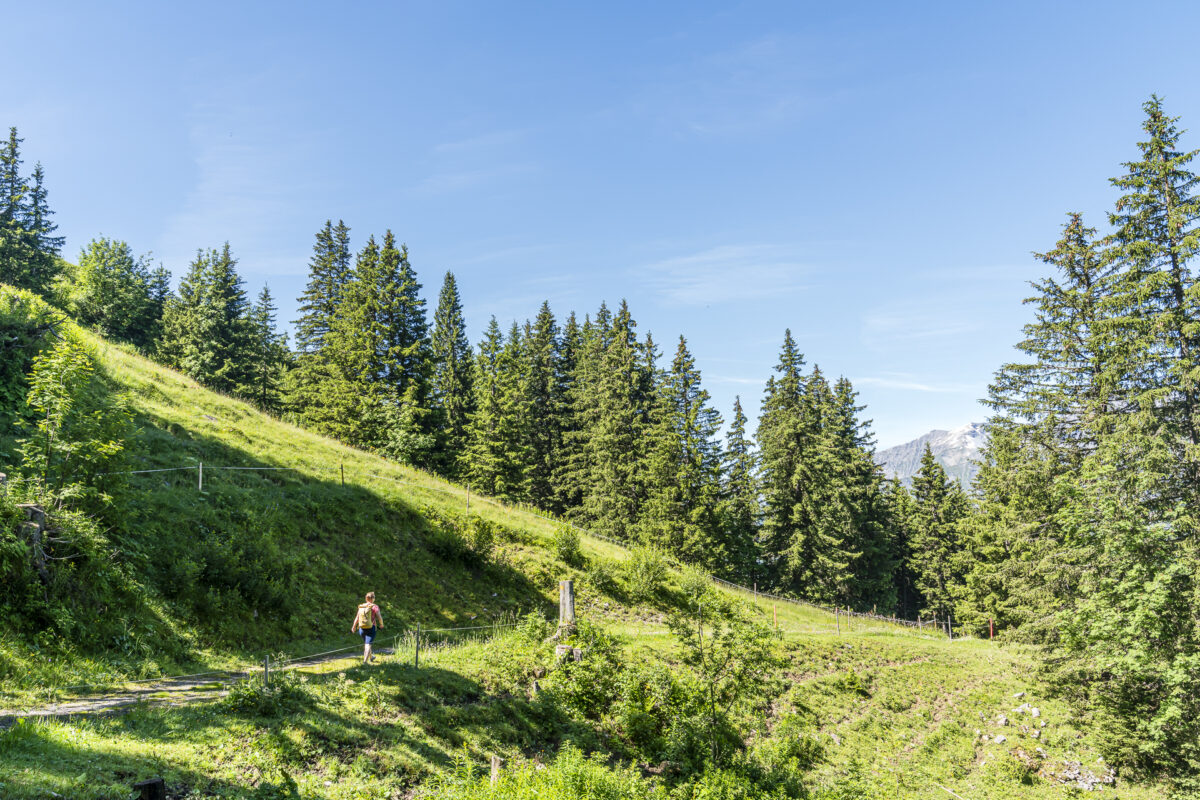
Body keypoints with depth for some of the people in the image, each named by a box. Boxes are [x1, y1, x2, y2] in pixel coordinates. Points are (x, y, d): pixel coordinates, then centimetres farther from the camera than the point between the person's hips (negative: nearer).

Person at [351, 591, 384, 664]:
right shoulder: (374, 607, -11)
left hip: (362, 628, 5)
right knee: (368, 645, -2)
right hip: (371, 628, -5)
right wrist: (381, 624, 5)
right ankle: (364, 662, -11)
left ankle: (371, 657, 44)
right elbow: (379, 617, -14)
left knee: (366, 644, 24)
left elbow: (357, 618, 5)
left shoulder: (360, 607, 3)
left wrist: (354, 627, 16)